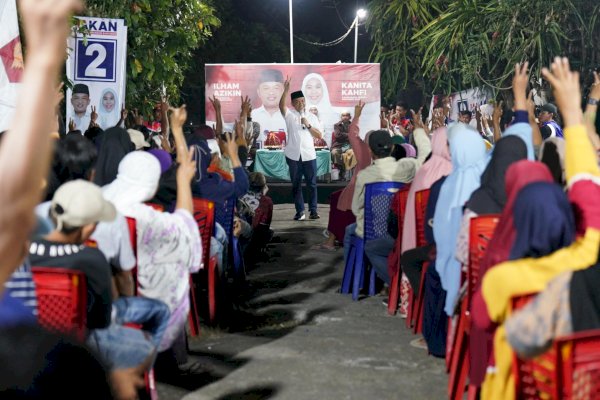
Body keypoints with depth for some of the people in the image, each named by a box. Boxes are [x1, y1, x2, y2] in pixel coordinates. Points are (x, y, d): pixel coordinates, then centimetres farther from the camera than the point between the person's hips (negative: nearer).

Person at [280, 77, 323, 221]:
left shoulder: (311, 117, 10)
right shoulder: (290, 115, 5)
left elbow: (320, 136, 6)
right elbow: (281, 105, -17)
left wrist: (308, 125, -7)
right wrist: (286, 90, -29)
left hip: (309, 155, 1)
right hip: (294, 155, -1)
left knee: (312, 183, 3)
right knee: (296, 184, 4)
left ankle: (313, 210, 10)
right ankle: (300, 211, 9)